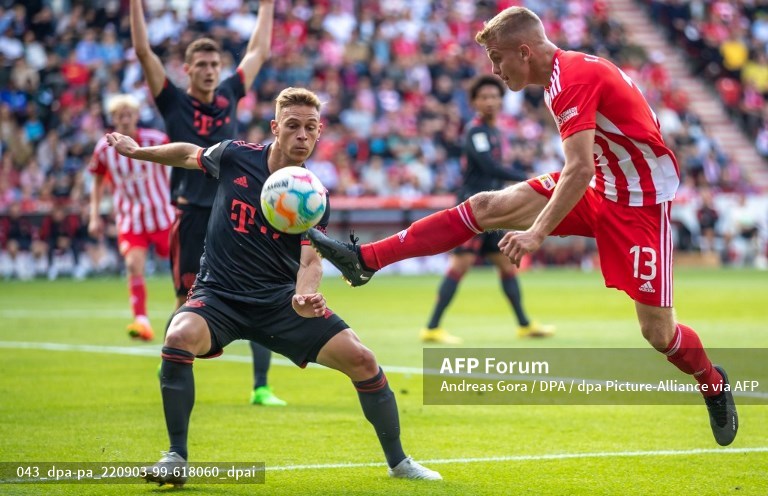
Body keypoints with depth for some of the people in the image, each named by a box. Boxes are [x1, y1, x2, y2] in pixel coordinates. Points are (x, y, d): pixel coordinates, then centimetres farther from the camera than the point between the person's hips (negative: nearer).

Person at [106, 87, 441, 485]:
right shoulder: (235, 157, -7)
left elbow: (310, 260, -17)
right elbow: (190, 155, 15)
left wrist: (304, 296, -38)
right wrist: (137, 151, 18)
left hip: (282, 299, 1)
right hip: (219, 294, -1)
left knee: (361, 360, -12)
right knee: (180, 338, -34)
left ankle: (398, 462, 10)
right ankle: (176, 457, -17)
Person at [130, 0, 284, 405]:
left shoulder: (229, 96, 10)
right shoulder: (174, 103, 0)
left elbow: (258, 52, 23)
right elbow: (143, 51, -7)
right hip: (193, 217, -3)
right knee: (189, 301, 2)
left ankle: (261, 387, -1)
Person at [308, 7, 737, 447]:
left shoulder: (573, 80, -23)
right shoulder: (564, 73, 5)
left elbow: (580, 169, -30)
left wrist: (537, 233, -29)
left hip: (641, 201, -9)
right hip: (600, 185, 9)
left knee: (658, 332, -6)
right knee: (486, 207, -6)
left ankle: (714, 385, 26)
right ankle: (364, 261, -8)